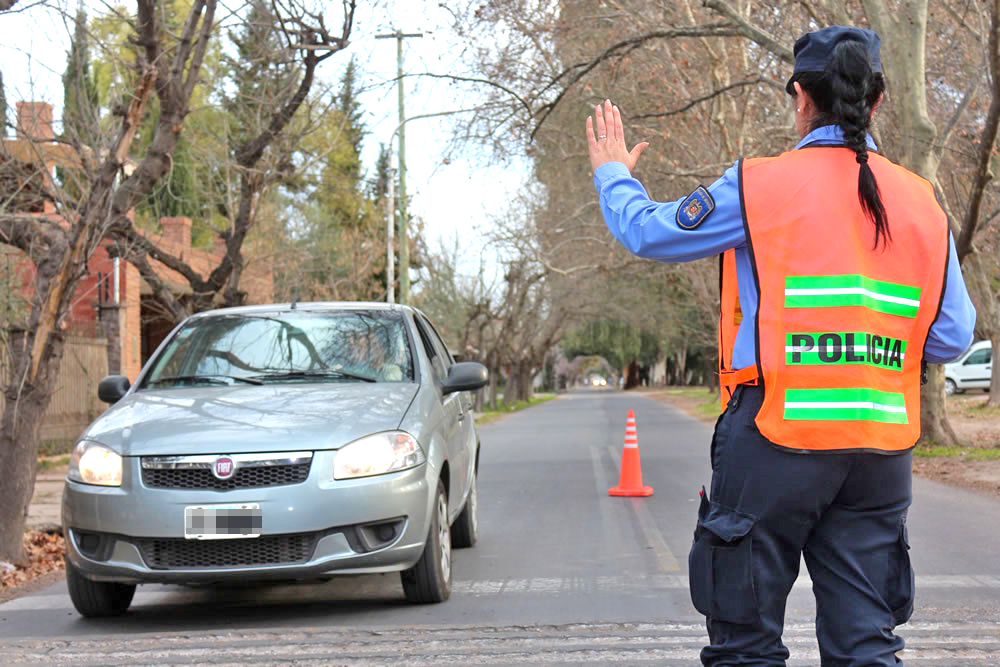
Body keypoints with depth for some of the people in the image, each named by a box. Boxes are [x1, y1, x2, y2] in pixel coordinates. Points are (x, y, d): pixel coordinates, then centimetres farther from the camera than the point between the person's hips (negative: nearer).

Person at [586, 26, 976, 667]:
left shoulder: (761, 185, -7)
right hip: (882, 452, 4)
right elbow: (953, 337, 8)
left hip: (777, 440, -4)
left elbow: (650, 233, 5)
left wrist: (614, 174, 26)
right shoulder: (922, 201, 6)